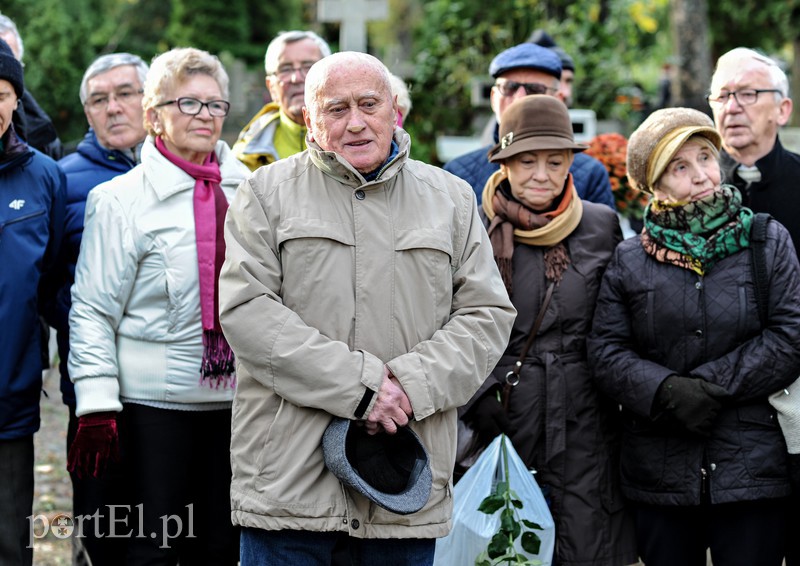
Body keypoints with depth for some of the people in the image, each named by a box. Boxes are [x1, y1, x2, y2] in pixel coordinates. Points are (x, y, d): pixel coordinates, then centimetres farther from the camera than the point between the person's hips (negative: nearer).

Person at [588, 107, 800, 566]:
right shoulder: (629, 260, 7)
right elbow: (606, 350, 0)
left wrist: (712, 384, -12)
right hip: (660, 472, 1)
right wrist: (667, 391, -17)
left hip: (752, 471, -1)